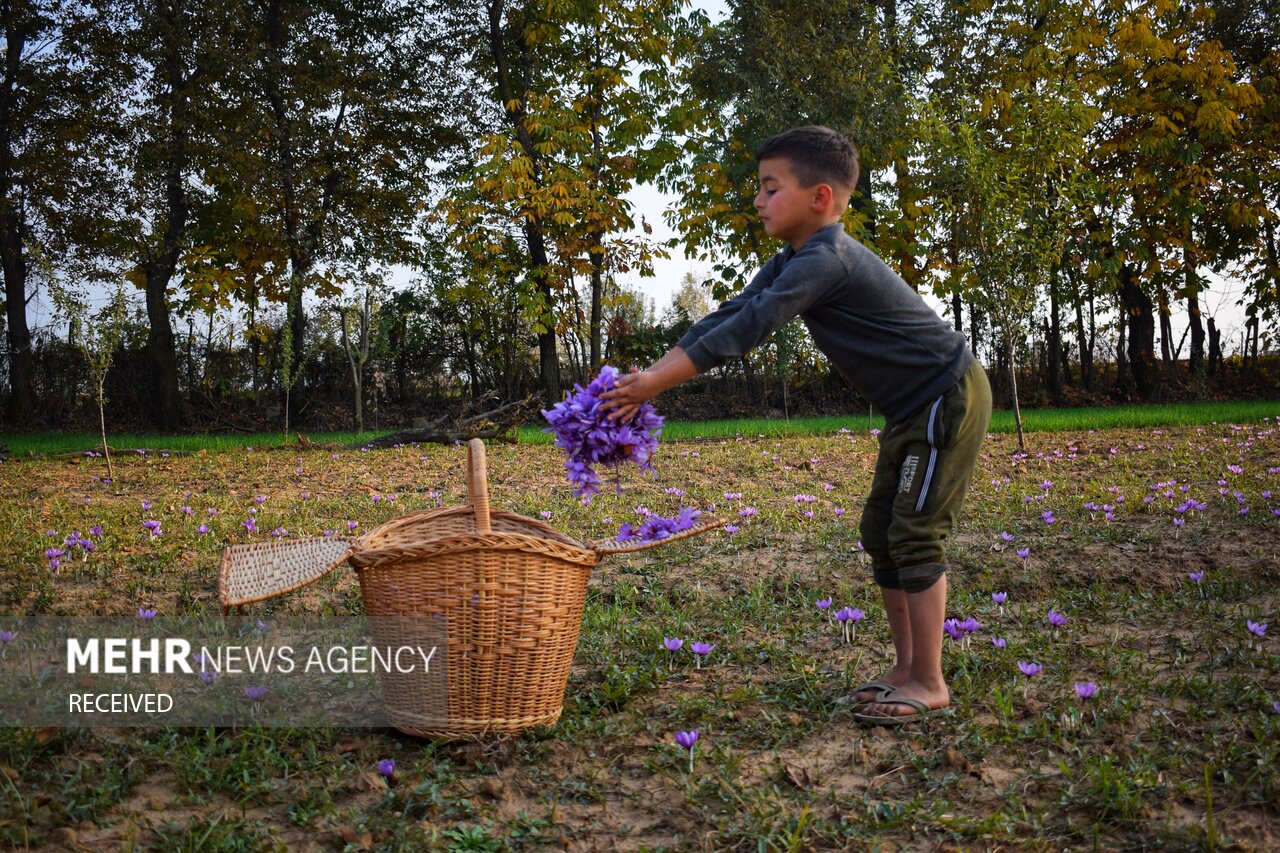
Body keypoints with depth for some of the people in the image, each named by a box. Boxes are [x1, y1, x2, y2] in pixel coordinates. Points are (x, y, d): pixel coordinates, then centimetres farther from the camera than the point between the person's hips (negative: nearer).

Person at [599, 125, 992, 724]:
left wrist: (656, 381, -30)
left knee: (915, 535, -9)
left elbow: (749, 328, -32)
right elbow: (728, 314, 0)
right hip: (911, 410, 10)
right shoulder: (793, 263, 6)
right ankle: (907, 667, 18)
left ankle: (929, 683, 1)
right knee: (881, 532, 10)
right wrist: (648, 376, -10)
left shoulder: (825, 259, -26)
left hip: (949, 398, -10)